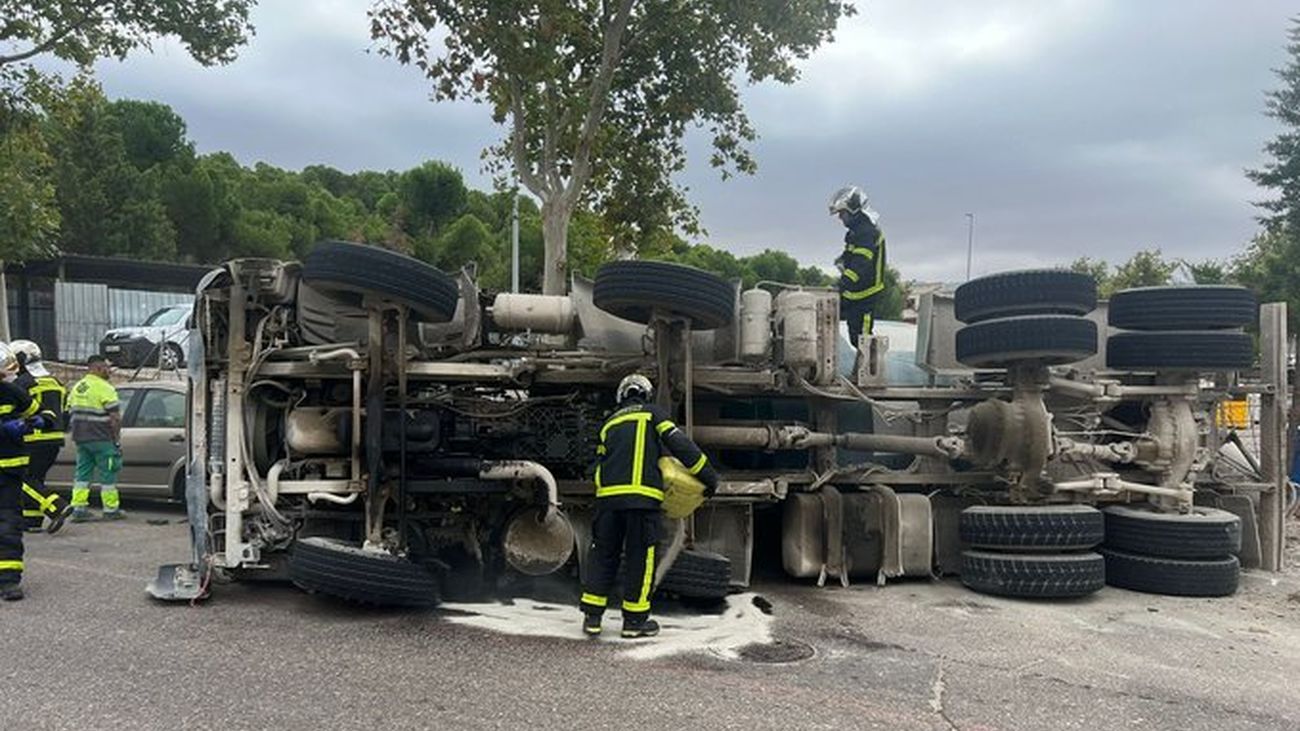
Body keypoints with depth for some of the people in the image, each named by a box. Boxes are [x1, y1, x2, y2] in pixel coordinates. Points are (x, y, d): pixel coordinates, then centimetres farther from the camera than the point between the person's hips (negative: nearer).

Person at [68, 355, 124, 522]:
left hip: (80, 438, 8)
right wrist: (117, 438, -9)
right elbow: (115, 417, -16)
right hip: (102, 439, -8)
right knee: (107, 474, 1)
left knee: (82, 473, 12)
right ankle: (111, 510, 6)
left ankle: (78, 508, 10)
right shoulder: (105, 389, -12)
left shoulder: (76, 387, 14)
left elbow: (71, 412, 18)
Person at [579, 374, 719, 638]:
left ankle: (592, 616, 14)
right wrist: (708, 475, 2)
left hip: (607, 495, 4)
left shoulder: (609, 423, 24)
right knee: (641, 557, 5)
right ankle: (635, 620, 11)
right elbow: (680, 444, -1)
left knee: (604, 554, 12)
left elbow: (602, 461, 18)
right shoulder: (653, 414, 10)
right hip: (642, 496, -4)